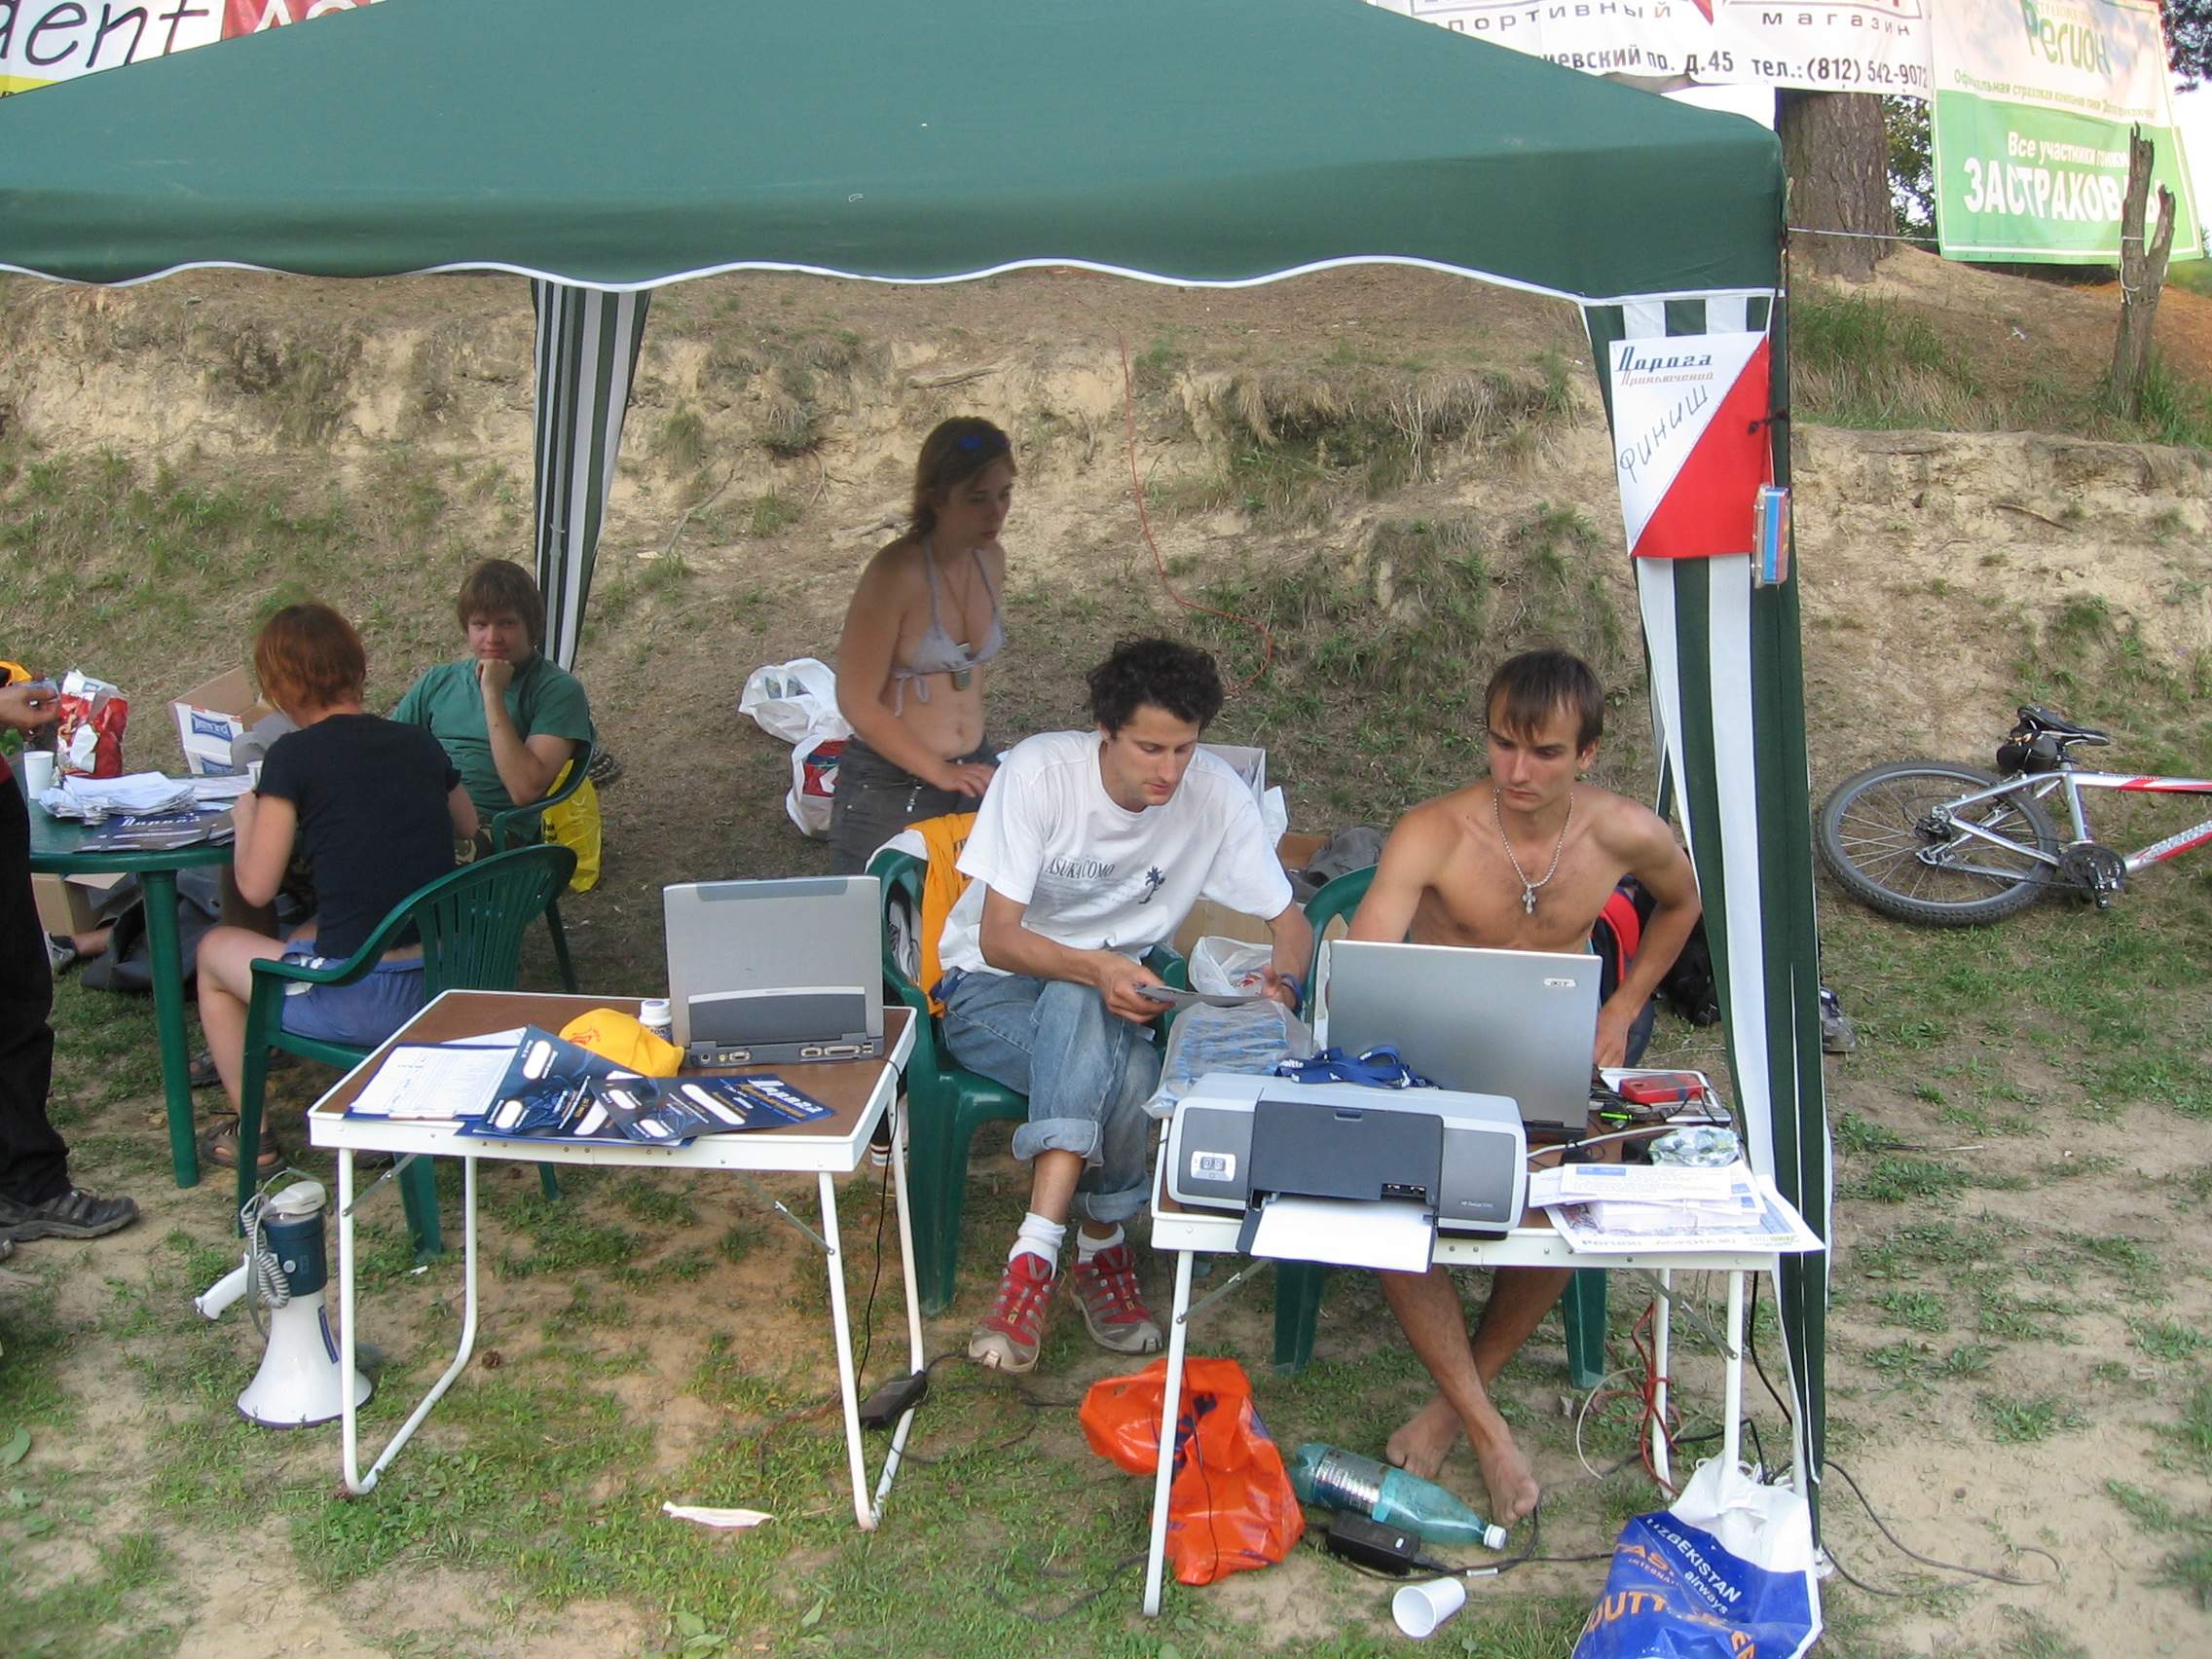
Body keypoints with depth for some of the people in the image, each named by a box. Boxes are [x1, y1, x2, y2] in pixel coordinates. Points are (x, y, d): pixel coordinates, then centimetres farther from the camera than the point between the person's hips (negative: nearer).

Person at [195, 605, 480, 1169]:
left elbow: (256, 887, -6)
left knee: (216, 949, 23)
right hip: (445, 986, 6)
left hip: (359, 1005, -6)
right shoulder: (419, 745, 7)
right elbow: (470, 827, 25)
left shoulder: (294, 755, -9)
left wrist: (246, 814, 12)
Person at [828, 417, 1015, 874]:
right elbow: (858, 703, -17)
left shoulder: (991, 559, 2)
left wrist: (973, 760, 15)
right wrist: (940, 773, -14)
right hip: (890, 784, -6)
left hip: (972, 770, 6)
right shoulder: (896, 573, -19)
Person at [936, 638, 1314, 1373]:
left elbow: (1290, 921, -3)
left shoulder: (1215, 792, -11)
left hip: (1114, 996, 3)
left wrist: (1281, 981, -27)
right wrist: (1098, 969, -41)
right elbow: (997, 937, -22)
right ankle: (1103, 1248, -25)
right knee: (1119, 1070, -36)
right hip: (993, 988, -2)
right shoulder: (1040, 770, -20)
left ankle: (1038, 1255, -25)